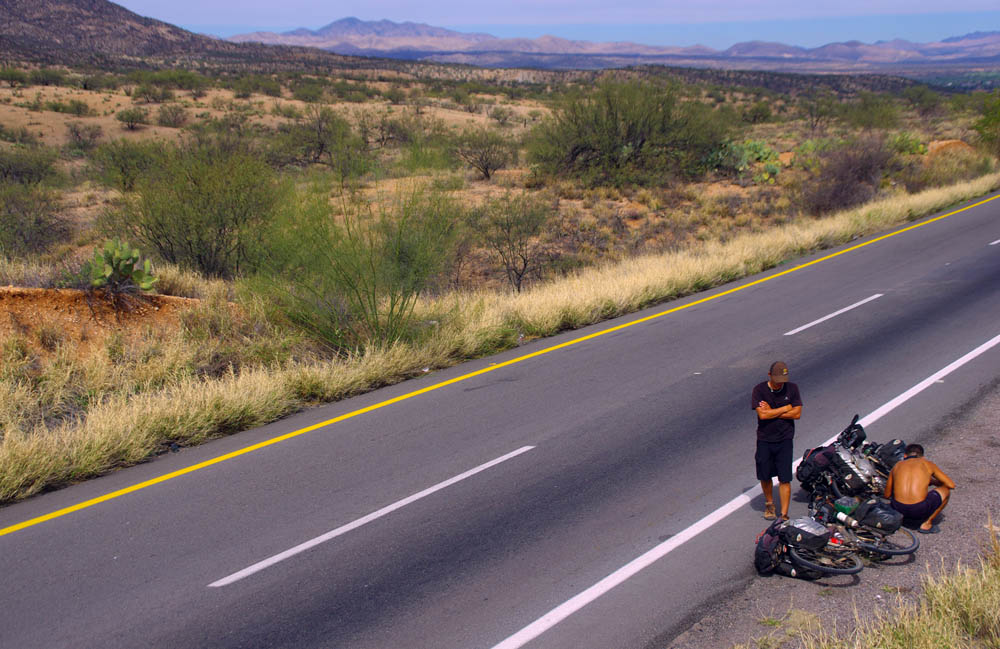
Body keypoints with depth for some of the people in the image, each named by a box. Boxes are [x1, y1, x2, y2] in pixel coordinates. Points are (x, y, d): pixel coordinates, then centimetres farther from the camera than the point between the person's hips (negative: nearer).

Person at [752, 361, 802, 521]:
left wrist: (772, 412, -13)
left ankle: (784, 514, 1)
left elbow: (797, 413, -8)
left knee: (784, 479, -4)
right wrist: (786, 408, -11)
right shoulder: (759, 390, -8)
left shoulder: (792, 388, -2)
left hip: (784, 440, 0)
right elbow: (762, 415, -18)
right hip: (764, 440, 0)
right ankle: (769, 504, 37)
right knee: (765, 476, 11)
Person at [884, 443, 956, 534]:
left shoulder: (897, 465, 18)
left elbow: (887, 495, 21)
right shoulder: (927, 463, 12)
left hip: (898, 509, 4)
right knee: (945, 491, 23)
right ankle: (926, 524, 17)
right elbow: (951, 485, 15)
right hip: (919, 511, -4)